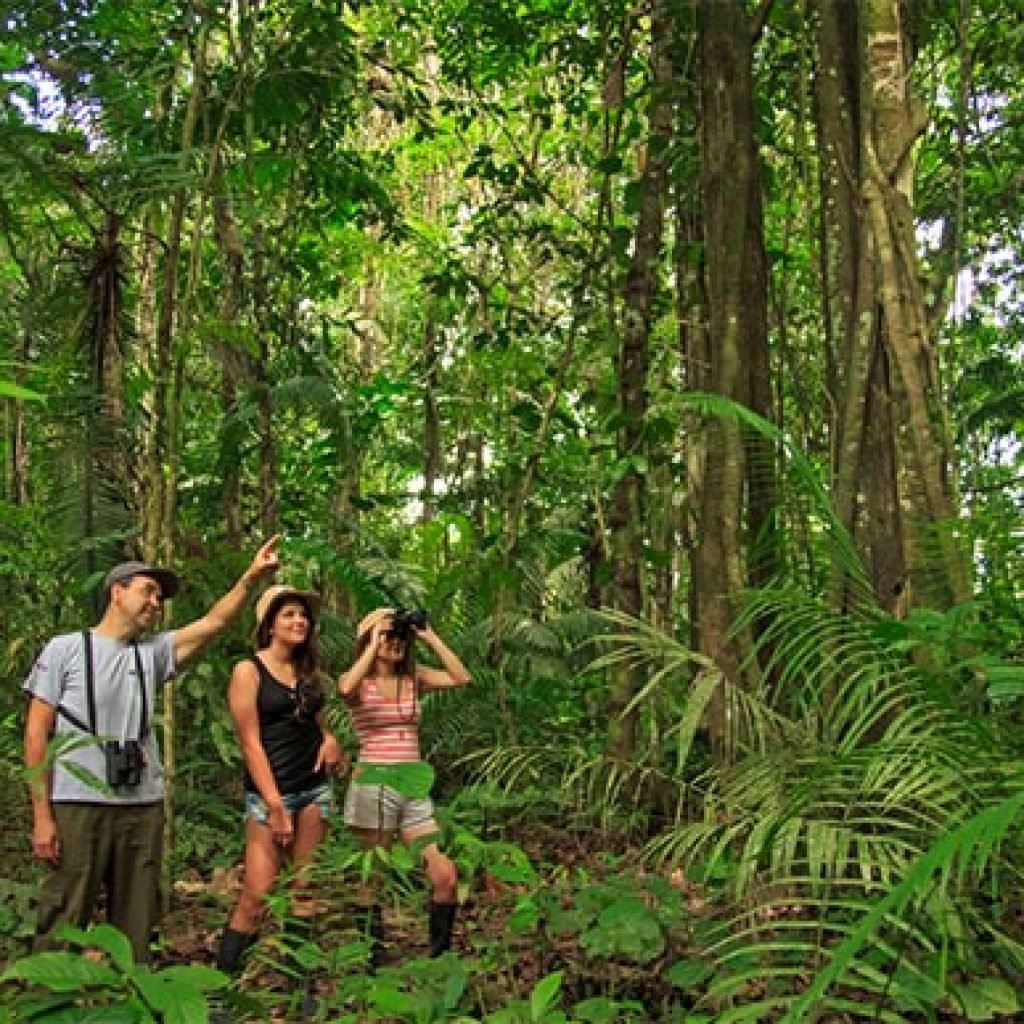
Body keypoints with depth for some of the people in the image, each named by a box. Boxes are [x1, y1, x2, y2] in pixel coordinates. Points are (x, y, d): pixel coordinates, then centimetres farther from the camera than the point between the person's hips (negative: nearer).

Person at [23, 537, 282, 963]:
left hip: (143, 808, 5)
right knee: (62, 927, -2)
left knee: (136, 929, 11)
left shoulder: (153, 652, 11)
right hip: (78, 807, -4)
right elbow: (36, 733, -2)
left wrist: (250, 578, -14)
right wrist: (41, 815, -8)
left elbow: (214, 622, 0)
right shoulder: (65, 649, 1)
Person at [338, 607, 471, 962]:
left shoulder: (415, 678, 9)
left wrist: (429, 636, -4)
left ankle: (439, 957, 13)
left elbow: (461, 678, -5)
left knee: (445, 878, -4)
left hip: (414, 789, 4)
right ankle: (370, 961, 18)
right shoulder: (358, 681, -1)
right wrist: (374, 645, -17)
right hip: (372, 786, -4)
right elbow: (346, 689, -27)